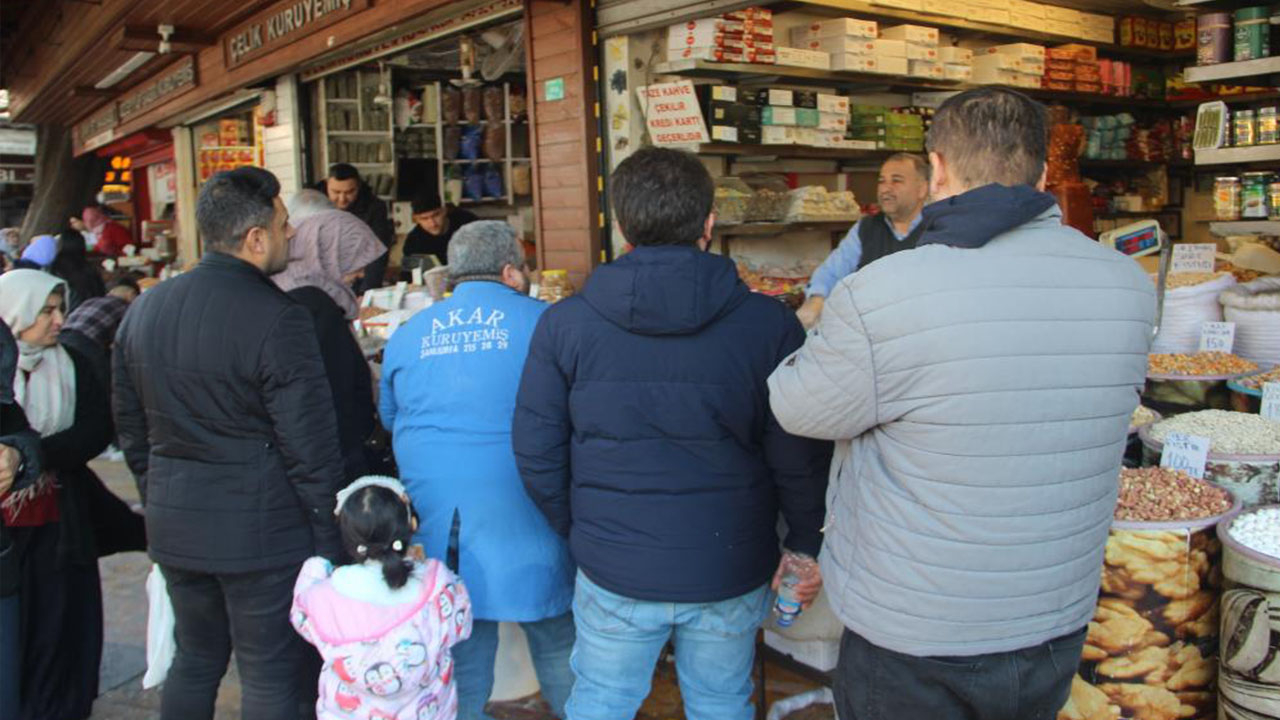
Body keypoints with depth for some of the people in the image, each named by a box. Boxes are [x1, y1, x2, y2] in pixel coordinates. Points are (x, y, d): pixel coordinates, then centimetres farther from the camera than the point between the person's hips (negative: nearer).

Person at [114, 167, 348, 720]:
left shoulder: (144, 309, 5)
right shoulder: (279, 320, -18)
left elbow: (130, 429, 13)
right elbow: (311, 449, -17)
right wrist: (327, 543, -7)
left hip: (173, 526, 7)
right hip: (260, 529, -7)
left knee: (195, 659, 22)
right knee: (270, 675, 7)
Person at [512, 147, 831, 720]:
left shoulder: (564, 323, -8)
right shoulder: (769, 323, -11)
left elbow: (535, 454, -3)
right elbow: (800, 458, -9)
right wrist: (807, 544, 8)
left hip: (612, 571, 0)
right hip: (731, 571, 0)